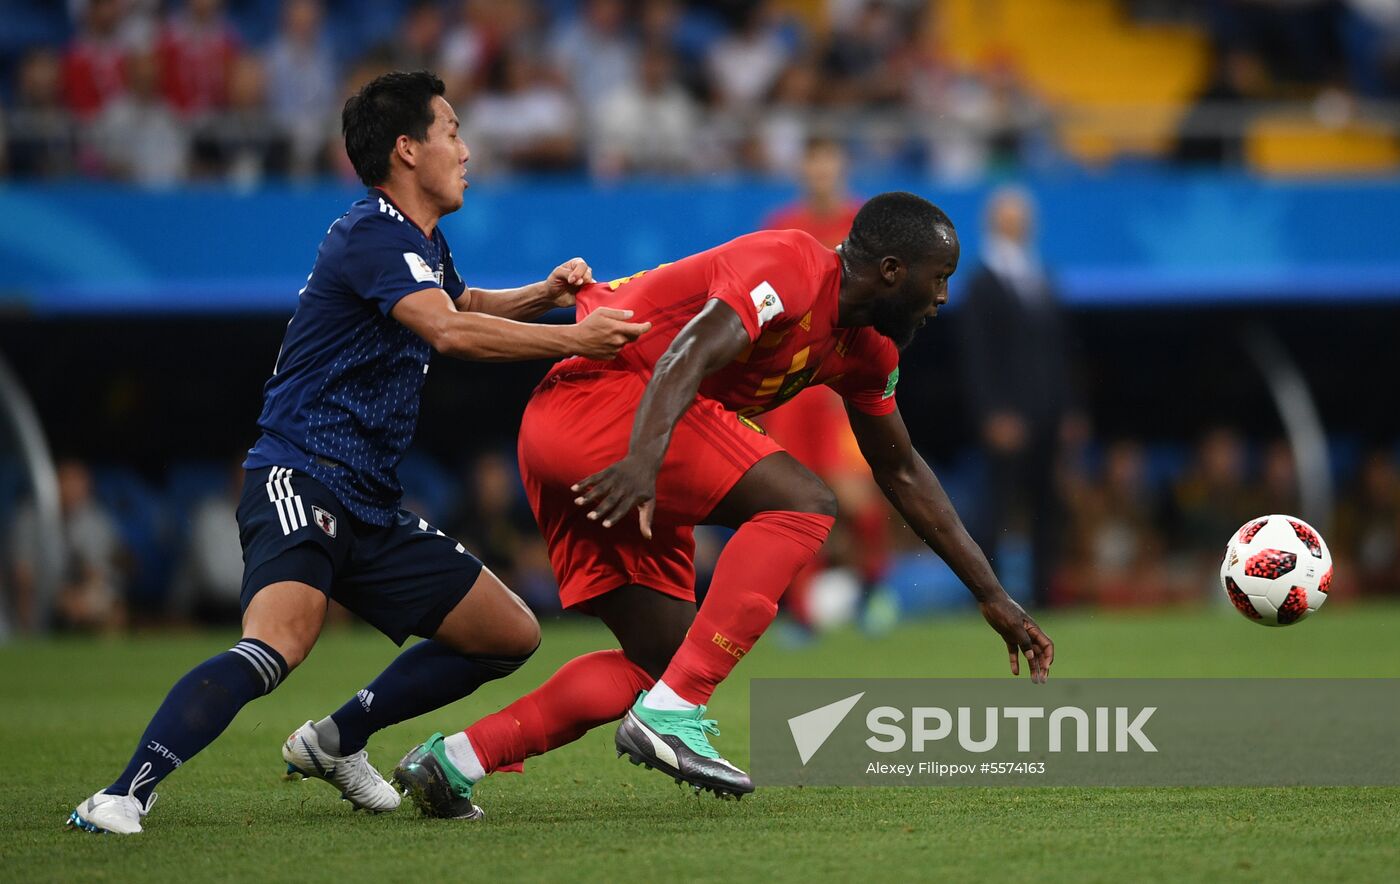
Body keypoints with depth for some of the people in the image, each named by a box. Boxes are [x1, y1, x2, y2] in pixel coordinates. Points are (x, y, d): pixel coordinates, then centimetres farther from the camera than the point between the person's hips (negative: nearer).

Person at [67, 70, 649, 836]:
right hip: (298, 482, -10)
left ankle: (335, 742, 20)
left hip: (371, 508, 10)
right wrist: (571, 340, -26)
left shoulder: (420, 242, 18)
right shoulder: (370, 235, -12)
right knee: (280, 642, -34)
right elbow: (448, 330, -28)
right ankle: (123, 795, -35)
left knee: (510, 635, 11)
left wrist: (543, 295, 22)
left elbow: (466, 305, 41)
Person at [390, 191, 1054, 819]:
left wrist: (992, 596, 27)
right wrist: (646, 456, -45)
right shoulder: (791, 266, -12)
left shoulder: (866, 350, 17)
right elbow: (690, 353, -28)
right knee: (803, 505, -20)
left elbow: (901, 473, 27)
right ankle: (671, 714, -26)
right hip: (603, 399, -10)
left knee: (661, 659, 8)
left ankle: (456, 758, 2)